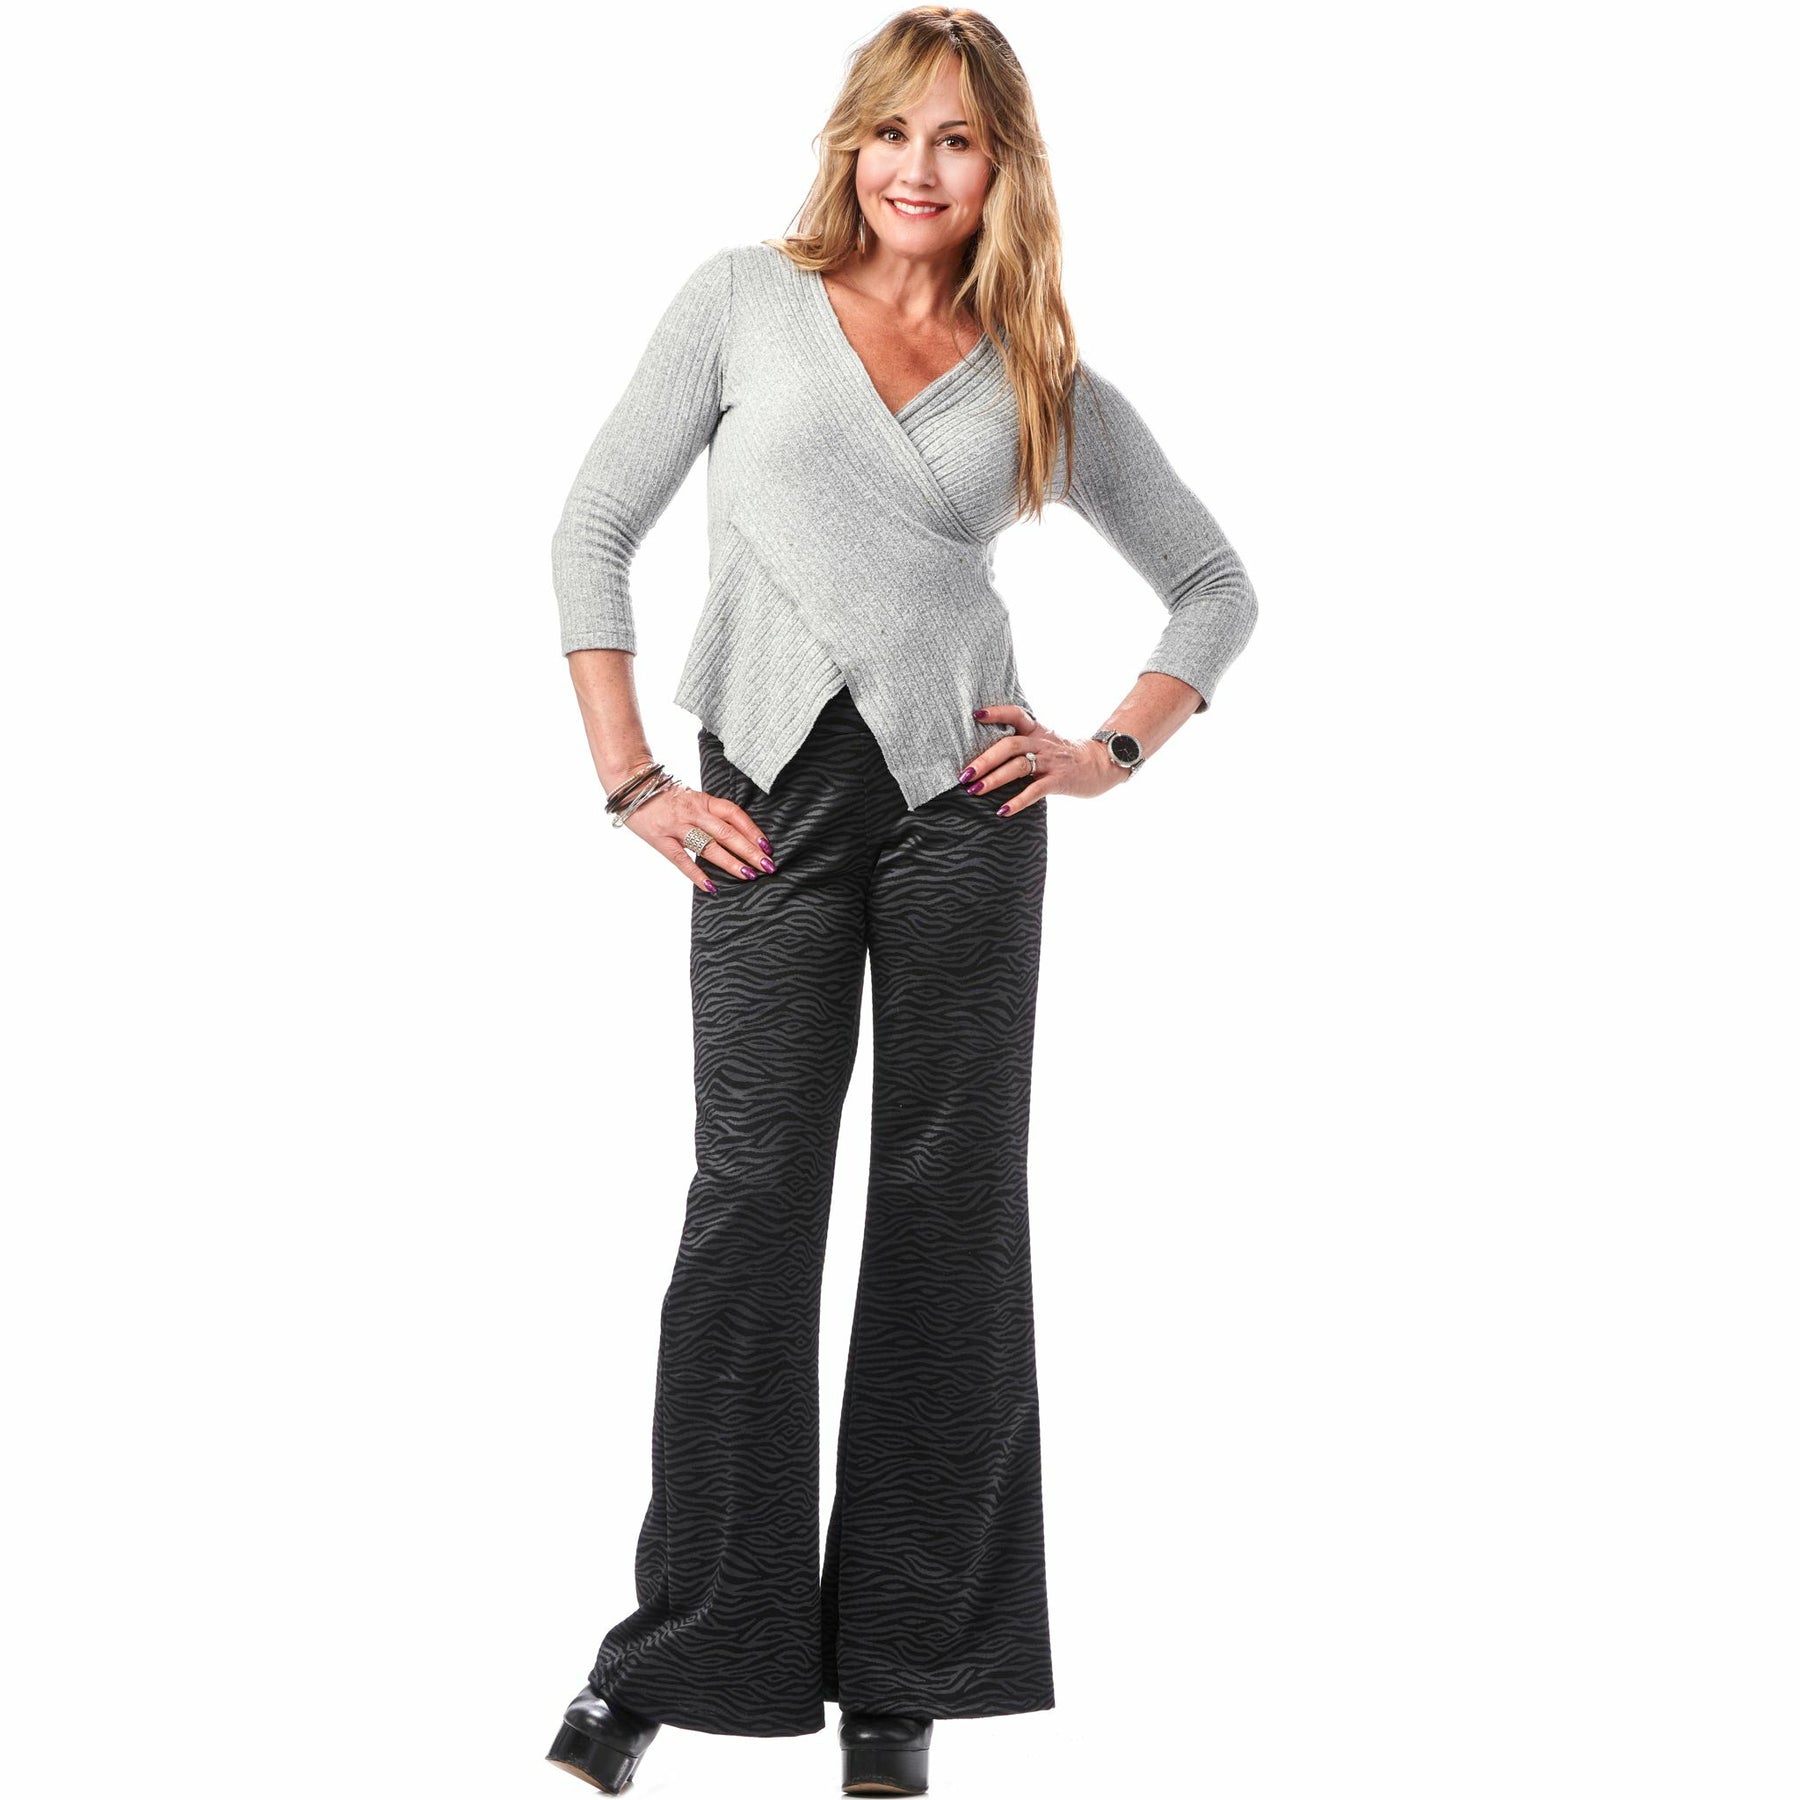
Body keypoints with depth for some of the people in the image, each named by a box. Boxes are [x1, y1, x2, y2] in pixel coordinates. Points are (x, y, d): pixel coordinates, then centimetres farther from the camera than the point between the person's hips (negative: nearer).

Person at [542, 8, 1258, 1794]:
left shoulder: (1042, 376, 12)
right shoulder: (745, 299, 8)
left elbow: (1215, 586, 19)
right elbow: (594, 529, 6)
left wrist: (1113, 750, 3)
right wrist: (633, 784, -1)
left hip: (962, 794, 1)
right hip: (772, 794, -1)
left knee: (950, 1208, 3)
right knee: (751, 1202, -3)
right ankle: (681, 1643, 7)